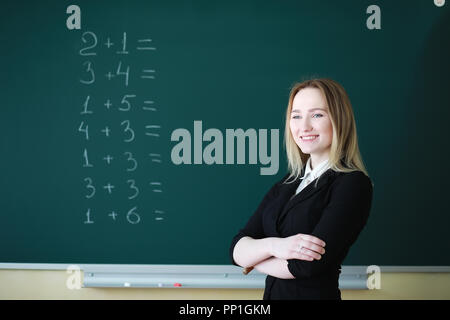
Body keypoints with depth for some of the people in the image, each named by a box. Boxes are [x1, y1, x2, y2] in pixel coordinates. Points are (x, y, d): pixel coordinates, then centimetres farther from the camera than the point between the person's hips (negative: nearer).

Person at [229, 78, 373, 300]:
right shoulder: (287, 185, 4)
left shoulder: (353, 184, -15)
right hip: (272, 293, 6)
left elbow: (308, 264, -24)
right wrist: (272, 246, -23)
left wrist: (254, 258, -8)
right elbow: (236, 249, -2)